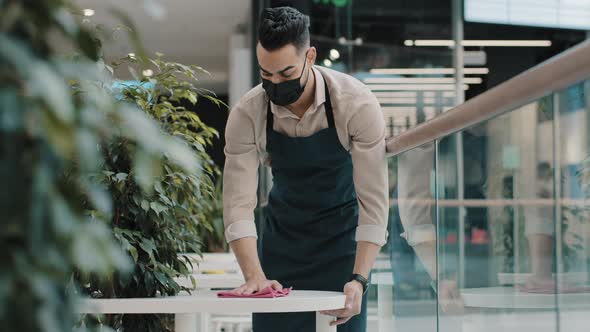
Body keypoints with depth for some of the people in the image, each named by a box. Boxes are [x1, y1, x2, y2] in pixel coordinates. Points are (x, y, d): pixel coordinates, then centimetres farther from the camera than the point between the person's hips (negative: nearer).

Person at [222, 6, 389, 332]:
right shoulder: (247, 113, -20)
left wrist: (359, 279, -33)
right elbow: (238, 203, -20)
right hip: (282, 232, 2)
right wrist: (254, 277, -33)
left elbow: (374, 200, -24)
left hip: (341, 232, -2)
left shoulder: (358, 104, -26)